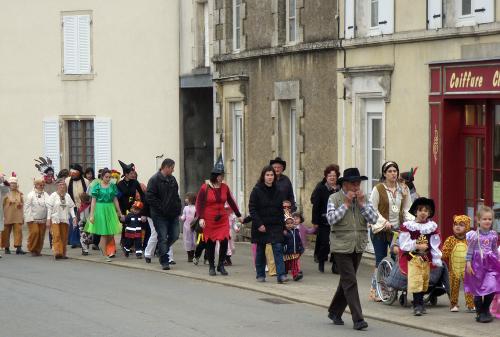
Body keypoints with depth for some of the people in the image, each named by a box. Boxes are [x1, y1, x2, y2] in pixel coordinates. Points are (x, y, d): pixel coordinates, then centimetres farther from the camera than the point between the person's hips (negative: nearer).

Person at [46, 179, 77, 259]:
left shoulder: (67, 196, 12)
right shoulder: (53, 195, 0)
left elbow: (71, 207, 12)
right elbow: (49, 208, -2)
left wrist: (74, 217, 0)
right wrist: (48, 219, -7)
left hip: (65, 219, 4)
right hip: (55, 219, -4)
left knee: (64, 237, 4)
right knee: (56, 236, -16)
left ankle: (63, 253, 11)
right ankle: (57, 252, -23)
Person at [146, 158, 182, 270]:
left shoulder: (172, 179, 13)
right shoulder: (154, 180, -10)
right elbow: (150, 197, -16)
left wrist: (178, 209, 9)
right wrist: (161, 208, -17)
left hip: (173, 214, 7)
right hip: (160, 216, -7)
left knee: (174, 236, 7)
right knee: (163, 238, -4)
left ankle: (162, 251, 30)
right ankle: (164, 262, 1)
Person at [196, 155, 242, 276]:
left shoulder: (225, 187, 4)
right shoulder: (205, 188, -7)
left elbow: (231, 202, 12)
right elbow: (199, 204, -8)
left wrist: (239, 215, 14)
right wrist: (201, 218, -18)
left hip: (223, 220, 3)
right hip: (209, 221, -3)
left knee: (224, 241, -7)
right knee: (210, 243, 4)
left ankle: (221, 265, 8)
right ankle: (211, 267, 17)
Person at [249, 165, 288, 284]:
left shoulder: (278, 191, 7)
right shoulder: (257, 190, -5)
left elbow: (281, 209, 12)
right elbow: (252, 208, -8)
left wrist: (282, 224, 6)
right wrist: (259, 224, -16)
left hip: (275, 226, 2)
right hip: (260, 226, -2)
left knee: (278, 248, -11)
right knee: (260, 251, 8)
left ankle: (281, 275, -17)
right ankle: (260, 275, 19)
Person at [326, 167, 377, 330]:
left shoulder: (364, 199, 8)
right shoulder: (334, 199, -4)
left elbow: (373, 219, -1)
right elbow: (331, 219, -16)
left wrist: (362, 203, -11)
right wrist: (346, 204, -16)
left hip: (358, 247, 5)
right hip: (341, 247, -5)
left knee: (346, 281, 15)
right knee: (350, 282, -9)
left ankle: (335, 312, 31)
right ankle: (358, 319, -10)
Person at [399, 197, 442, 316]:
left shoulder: (432, 227, 3)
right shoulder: (407, 226, -7)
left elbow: (435, 246, 3)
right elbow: (404, 244, -9)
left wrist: (437, 260, 0)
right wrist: (417, 246, -16)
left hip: (426, 259, 4)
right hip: (412, 258, -4)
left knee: (424, 282, 10)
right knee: (415, 282, -12)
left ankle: (419, 304, 21)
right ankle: (418, 304, -11)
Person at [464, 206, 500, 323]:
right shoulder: (474, 235, -7)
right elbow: (470, 250, -5)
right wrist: (468, 263, -10)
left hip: (490, 264, 3)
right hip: (478, 264, -3)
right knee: (478, 290, 5)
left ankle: (485, 310, 10)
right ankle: (479, 312, 18)